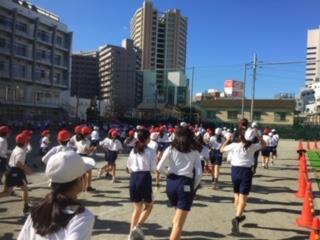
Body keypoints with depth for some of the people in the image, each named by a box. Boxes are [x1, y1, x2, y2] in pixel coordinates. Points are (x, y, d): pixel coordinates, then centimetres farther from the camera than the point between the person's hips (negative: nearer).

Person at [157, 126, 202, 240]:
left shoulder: (171, 149, 4)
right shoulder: (195, 151, 6)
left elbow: (159, 168, -1)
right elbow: (199, 173, -2)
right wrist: (193, 186, 11)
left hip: (171, 182, 3)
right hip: (185, 184, -2)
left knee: (178, 212, 31)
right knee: (179, 223, 0)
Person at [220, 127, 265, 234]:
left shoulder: (234, 145, -6)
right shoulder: (252, 147, -4)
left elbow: (222, 149, 10)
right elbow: (263, 144, 16)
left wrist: (228, 139, 15)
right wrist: (257, 135, 10)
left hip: (235, 170, 2)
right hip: (246, 171, -2)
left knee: (236, 194, 21)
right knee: (243, 197, -5)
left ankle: (239, 215, 36)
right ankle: (237, 218, -25)